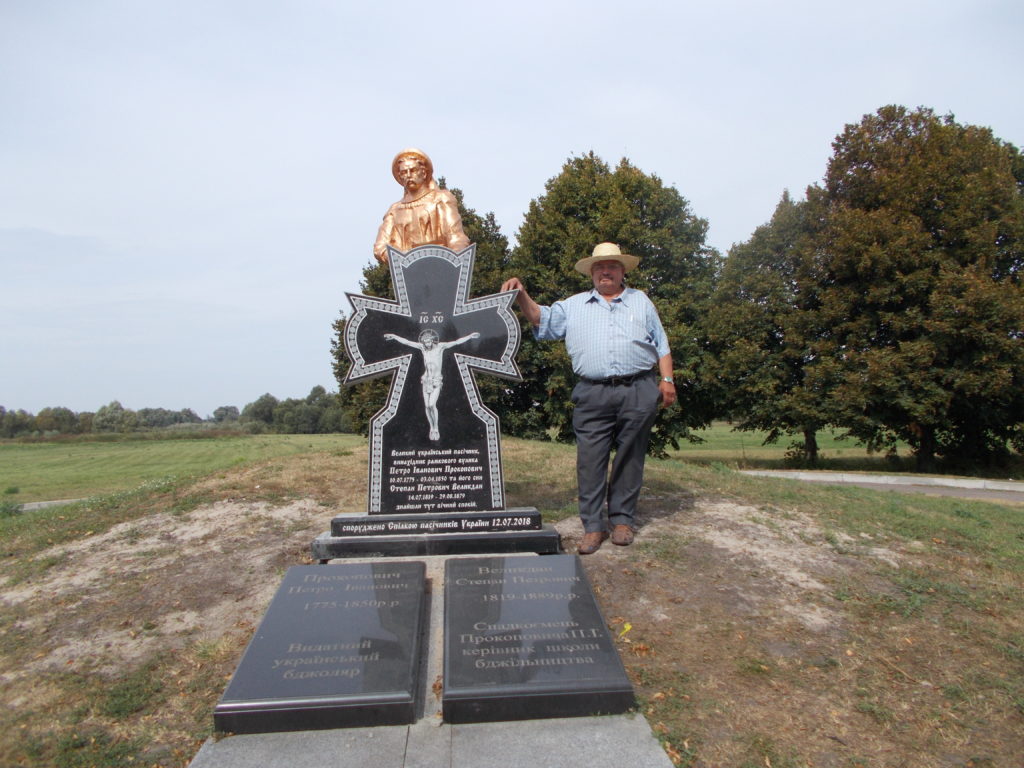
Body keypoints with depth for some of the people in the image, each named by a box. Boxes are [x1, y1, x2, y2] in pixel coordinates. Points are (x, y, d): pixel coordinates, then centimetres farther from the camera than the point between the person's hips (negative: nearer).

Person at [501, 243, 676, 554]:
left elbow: (661, 345, 15)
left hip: (638, 392, 0)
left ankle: (623, 519, 18)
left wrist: (667, 379, 4)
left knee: (629, 458, 6)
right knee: (590, 460, -3)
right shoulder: (574, 305, 17)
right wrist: (521, 295, -7)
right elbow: (541, 319, 10)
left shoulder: (641, 301, 18)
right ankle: (593, 526, 5)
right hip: (592, 395, 0)